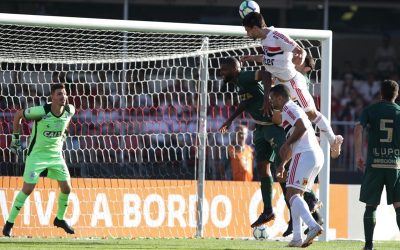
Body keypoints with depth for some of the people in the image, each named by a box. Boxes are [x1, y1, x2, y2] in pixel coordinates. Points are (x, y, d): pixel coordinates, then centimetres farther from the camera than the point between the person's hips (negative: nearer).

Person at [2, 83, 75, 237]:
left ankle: (60, 219, 27)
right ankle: (9, 223, 2)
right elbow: (18, 115, -10)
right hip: (37, 154, -5)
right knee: (28, 189, -9)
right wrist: (15, 137, -3)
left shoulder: (69, 110, -10)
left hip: (56, 154, 5)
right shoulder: (41, 111, -25)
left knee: (66, 188, 3)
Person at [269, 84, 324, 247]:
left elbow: (302, 127, -20)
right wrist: (283, 164, 35)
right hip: (317, 156, 10)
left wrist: (286, 144, -10)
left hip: (305, 155, -10)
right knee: (296, 196, 14)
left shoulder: (288, 108, -2)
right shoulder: (293, 109, 29)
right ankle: (297, 238, 8)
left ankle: (313, 226, -33)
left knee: (292, 194, -14)